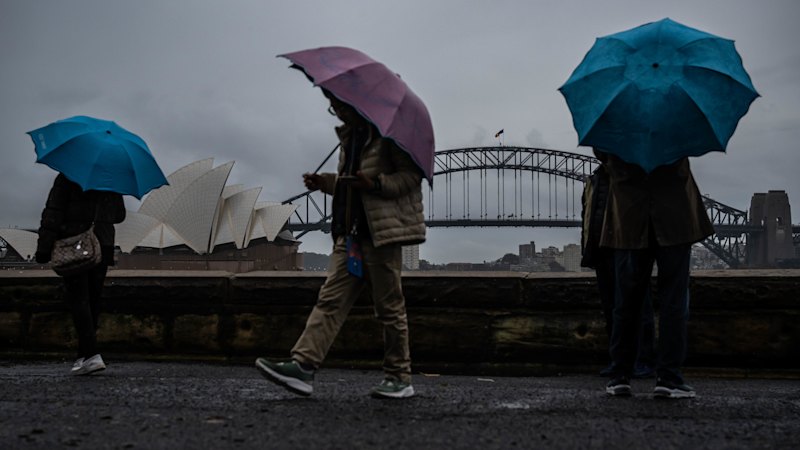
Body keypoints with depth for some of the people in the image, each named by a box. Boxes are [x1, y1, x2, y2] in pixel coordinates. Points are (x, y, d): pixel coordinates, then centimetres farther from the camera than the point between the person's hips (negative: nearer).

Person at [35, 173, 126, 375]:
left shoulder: (66, 178, -3)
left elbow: (52, 214, -9)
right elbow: (119, 215, 16)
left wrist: (44, 248, -9)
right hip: (102, 248, 4)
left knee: (78, 300, -6)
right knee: (93, 300, 11)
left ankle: (92, 354, -19)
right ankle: (83, 355, 17)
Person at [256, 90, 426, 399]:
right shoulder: (349, 136, 20)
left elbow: (411, 176, -10)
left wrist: (375, 184, -24)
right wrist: (325, 182, 11)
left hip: (381, 233, -7)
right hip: (349, 233, 8)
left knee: (389, 308, 0)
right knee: (330, 300, -4)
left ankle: (399, 377, 10)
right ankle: (303, 366, -11)